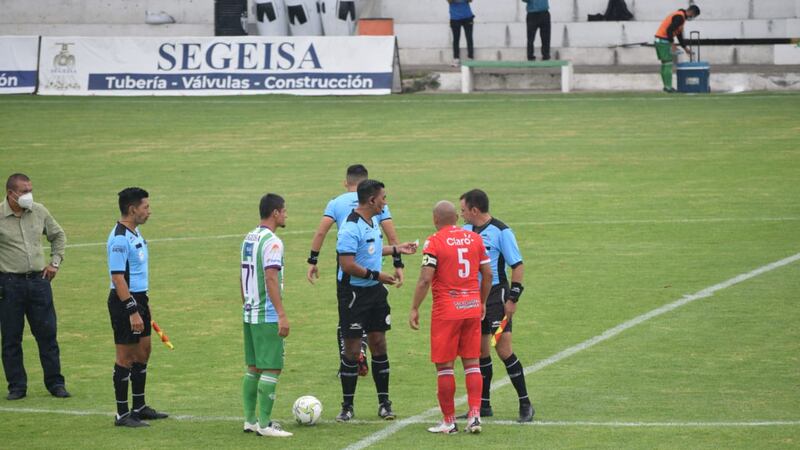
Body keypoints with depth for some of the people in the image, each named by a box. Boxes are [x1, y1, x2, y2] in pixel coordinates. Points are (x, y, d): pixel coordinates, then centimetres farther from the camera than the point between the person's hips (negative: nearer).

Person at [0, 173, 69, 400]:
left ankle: (55, 383, 13)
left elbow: (58, 235, 22)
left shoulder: (39, 212, 5)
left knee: (47, 334, 4)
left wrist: (55, 262, 13)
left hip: (38, 280, 3)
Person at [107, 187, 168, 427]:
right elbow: (118, 278, -23)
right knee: (125, 357, -3)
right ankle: (122, 414, 3)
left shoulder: (136, 233, 12)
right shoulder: (119, 238, -19)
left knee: (143, 352, 15)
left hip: (138, 299, 10)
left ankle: (139, 407, 24)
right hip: (124, 301, -10)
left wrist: (145, 303, 22)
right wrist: (132, 312, -25)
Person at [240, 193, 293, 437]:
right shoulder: (272, 242, -15)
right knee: (272, 369, -5)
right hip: (268, 316, -9)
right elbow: (271, 279, -21)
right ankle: (264, 424, -5)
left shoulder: (249, 239, 12)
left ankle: (250, 420, 17)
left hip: (250, 314, 9)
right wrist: (282, 315, -22)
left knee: (254, 367, 14)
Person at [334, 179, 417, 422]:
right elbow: (347, 265, -24)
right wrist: (377, 275, -18)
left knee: (379, 344, 8)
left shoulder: (373, 222, 9)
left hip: (375, 292, 8)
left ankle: (384, 402, 14)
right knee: (352, 349, -1)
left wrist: (397, 249, 24)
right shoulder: (351, 228, -20)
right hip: (354, 293, -8)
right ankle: (347, 406, 8)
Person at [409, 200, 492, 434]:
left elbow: (425, 279, -14)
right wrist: (482, 302, 22)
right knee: (472, 363, 10)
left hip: (446, 310, -5)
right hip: (472, 306, 5)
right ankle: (474, 415, 2)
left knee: (444, 365, 3)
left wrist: (414, 309, -8)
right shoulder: (474, 238, 7)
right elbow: (487, 274, 10)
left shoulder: (434, 242, -9)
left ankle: (449, 421, 7)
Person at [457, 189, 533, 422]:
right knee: (480, 350, 10)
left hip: (496, 294, -7)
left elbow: (518, 266, -10)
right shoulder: (466, 230, 9)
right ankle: (483, 405, 18)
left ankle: (525, 404, -4)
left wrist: (513, 299, -15)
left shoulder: (501, 232, -11)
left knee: (503, 349, -11)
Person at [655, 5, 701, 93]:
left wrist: (685, 48, 25)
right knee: (668, 64, -8)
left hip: (659, 40, 10)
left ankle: (667, 86, 18)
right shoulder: (680, 17, -14)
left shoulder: (679, 16, 19)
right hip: (664, 40, -10)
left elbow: (679, 35, 26)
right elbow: (669, 30, -24)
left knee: (665, 64, 14)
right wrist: (672, 44, -19)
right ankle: (668, 87, -8)